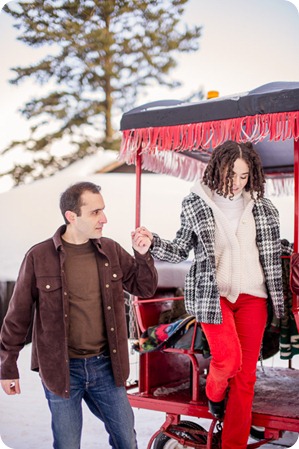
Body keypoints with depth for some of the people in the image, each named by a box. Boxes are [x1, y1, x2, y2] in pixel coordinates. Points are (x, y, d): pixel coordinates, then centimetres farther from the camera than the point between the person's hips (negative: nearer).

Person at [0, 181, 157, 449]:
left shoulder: (111, 251, 0)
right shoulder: (39, 257, -10)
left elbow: (145, 289, 9)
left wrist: (143, 255, -9)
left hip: (105, 365, 3)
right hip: (62, 369, -3)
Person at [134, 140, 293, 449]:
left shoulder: (261, 206, 6)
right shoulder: (195, 204, -2)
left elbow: (273, 247, 19)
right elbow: (181, 250, 2)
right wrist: (153, 243, -15)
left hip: (252, 295, 3)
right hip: (214, 293, -3)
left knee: (246, 372, 4)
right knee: (228, 359, -19)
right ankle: (214, 394, 19)